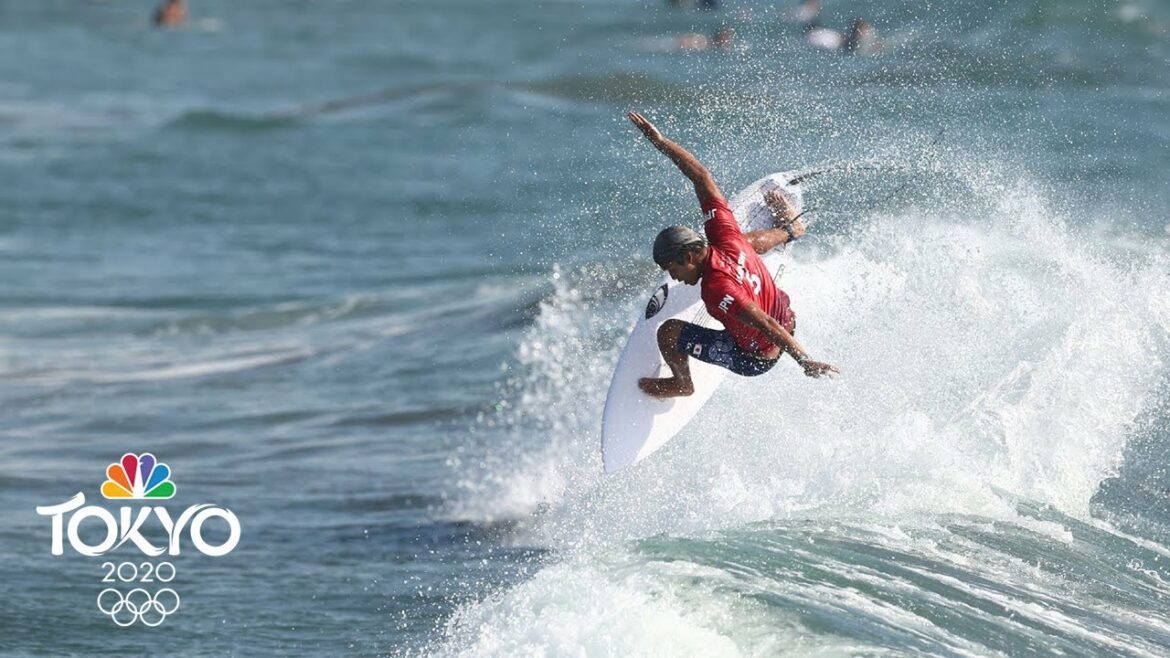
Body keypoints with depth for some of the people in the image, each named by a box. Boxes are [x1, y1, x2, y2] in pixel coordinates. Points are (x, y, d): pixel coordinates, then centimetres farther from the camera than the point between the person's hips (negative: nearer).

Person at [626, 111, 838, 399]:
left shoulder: (716, 288, -40)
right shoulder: (722, 234, -21)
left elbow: (766, 325, -43)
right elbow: (701, 176, -13)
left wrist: (804, 362, -44)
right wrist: (659, 141, -12)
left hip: (754, 358, -7)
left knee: (668, 333, -9)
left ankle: (681, 383, 22)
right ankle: (789, 228, 63)